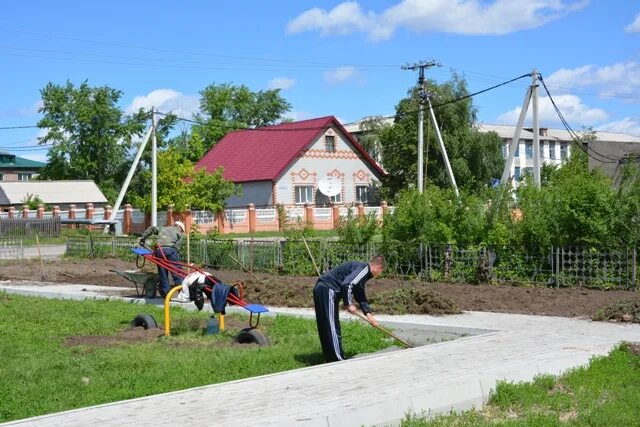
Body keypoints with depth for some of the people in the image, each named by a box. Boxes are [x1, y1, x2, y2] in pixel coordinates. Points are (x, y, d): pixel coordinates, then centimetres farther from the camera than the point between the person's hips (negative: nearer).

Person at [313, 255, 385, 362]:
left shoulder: (362, 269, 21)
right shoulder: (364, 268, -10)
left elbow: (360, 296, 30)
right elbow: (347, 285, -24)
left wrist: (368, 314, 23)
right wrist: (348, 304, -12)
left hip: (321, 289, 11)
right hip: (327, 290, -11)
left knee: (325, 329, 16)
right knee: (333, 328, -7)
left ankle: (331, 359, 24)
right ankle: (339, 361, -5)